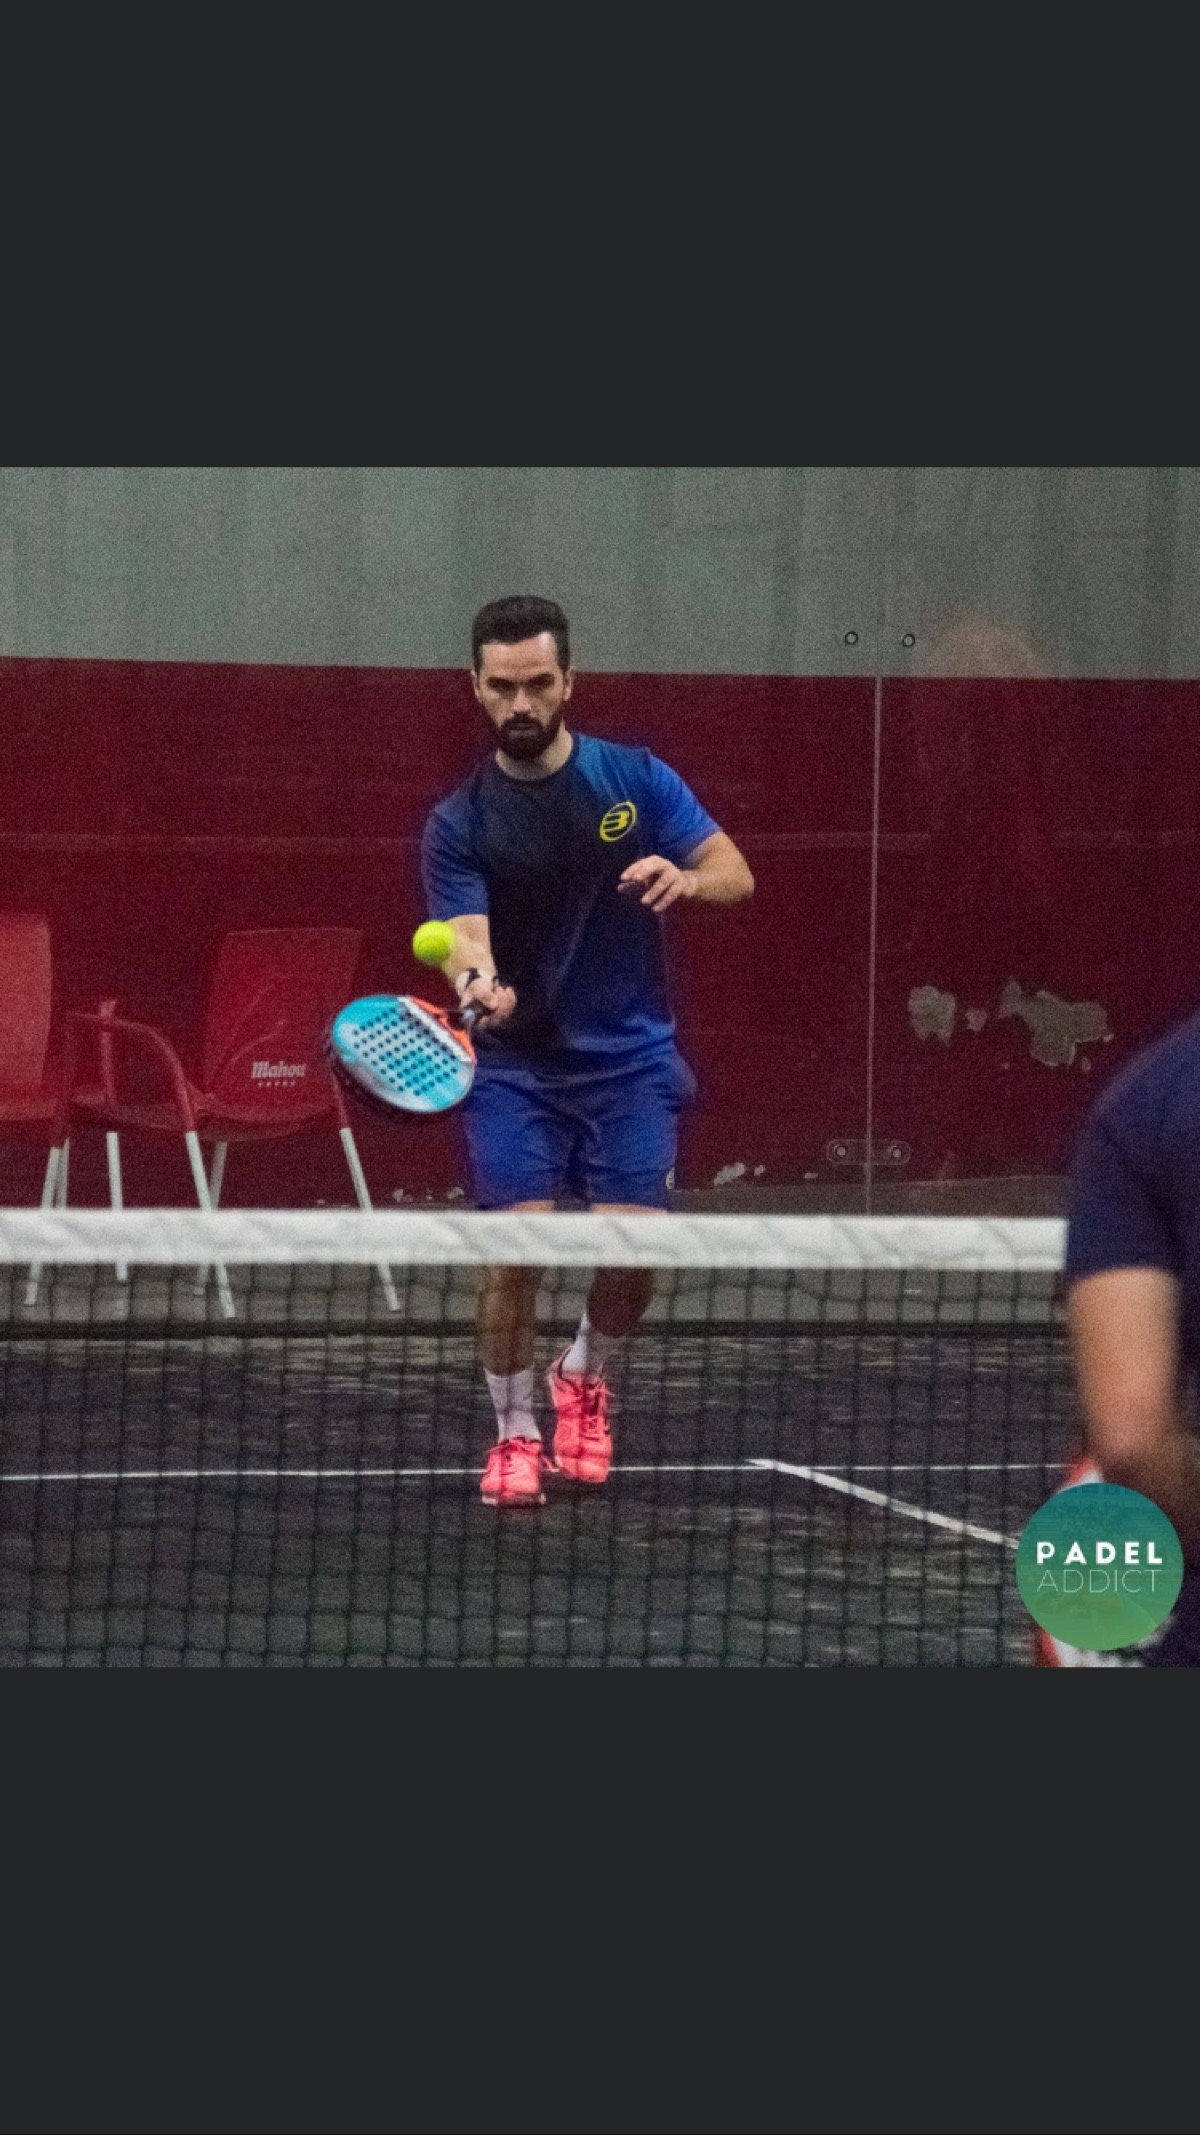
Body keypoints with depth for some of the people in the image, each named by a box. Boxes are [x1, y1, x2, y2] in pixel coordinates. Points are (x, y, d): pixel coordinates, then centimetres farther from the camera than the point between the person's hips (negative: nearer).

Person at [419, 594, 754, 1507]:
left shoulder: (635, 779, 0)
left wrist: (687, 878, -23)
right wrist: (478, 984, -41)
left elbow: (736, 874, 0)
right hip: (516, 1062, -1)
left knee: (633, 1244, -9)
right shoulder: (458, 824, -5)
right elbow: (466, 937, -18)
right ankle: (515, 1431, 5)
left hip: (629, 1056, 1)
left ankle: (587, 1376, 24)